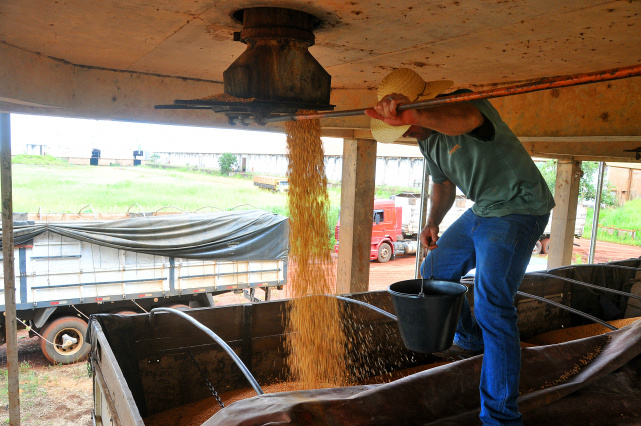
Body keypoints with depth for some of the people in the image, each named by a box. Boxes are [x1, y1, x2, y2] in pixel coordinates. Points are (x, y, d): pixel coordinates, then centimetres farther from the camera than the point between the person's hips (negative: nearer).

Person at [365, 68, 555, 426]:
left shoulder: (466, 103, -24)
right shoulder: (427, 139, 3)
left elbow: (464, 118, -52)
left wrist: (412, 114, -70)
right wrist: (433, 221, 0)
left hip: (517, 208, -9)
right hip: (481, 210, 9)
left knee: (492, 306, -19)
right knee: (434, 272, 14)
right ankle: (470, 339, 40)